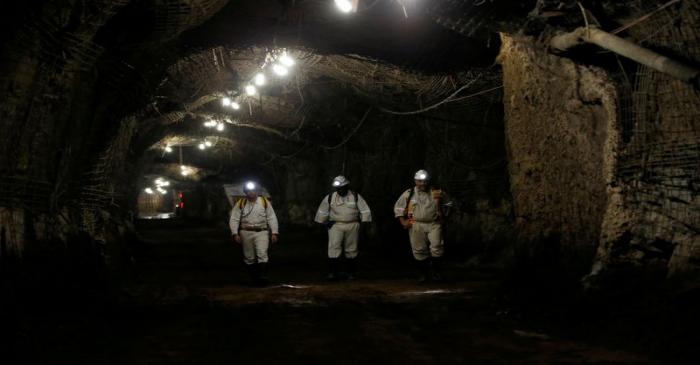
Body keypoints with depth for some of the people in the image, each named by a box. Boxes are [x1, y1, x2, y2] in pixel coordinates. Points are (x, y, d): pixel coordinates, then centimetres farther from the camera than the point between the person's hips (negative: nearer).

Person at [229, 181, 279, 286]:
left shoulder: (265, 202, 5)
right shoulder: (240, 203, 5)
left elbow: (272, 218, 4)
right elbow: (234, 219, 2)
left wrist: (275, 233, -4)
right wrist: (235, 233, -9)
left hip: (262, 232, -1)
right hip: (246, 232, 1)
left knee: (262, 254, -17)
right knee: (249, 258, 5)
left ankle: (263, 277, -20)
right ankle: (254, 279, 16)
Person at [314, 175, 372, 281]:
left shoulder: (356, 197, 2)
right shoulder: (329, 198, 4)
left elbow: (365, 210, 5)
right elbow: (322, 211, 15)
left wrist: (364, 223, 0)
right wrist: (324, 222, 11)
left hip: (352, 226, 0)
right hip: (335, 226, 0)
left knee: (351, 250, 6)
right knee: (334, 248, -12)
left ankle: (351, 272, 17)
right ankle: (333, 272, -10)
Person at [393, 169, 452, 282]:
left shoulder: (437, 193, 5)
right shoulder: (409, 194, 4)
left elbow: (448, 204, 18)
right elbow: (398, 207, 11)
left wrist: (443, 217, 9)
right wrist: (403, 221, 3)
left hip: (434, 224, 0)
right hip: (416, 225, 0)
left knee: (437, 247, -11)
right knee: (419, 250, 2)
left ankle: (436, 271, 3)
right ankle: (424, 273, 15)